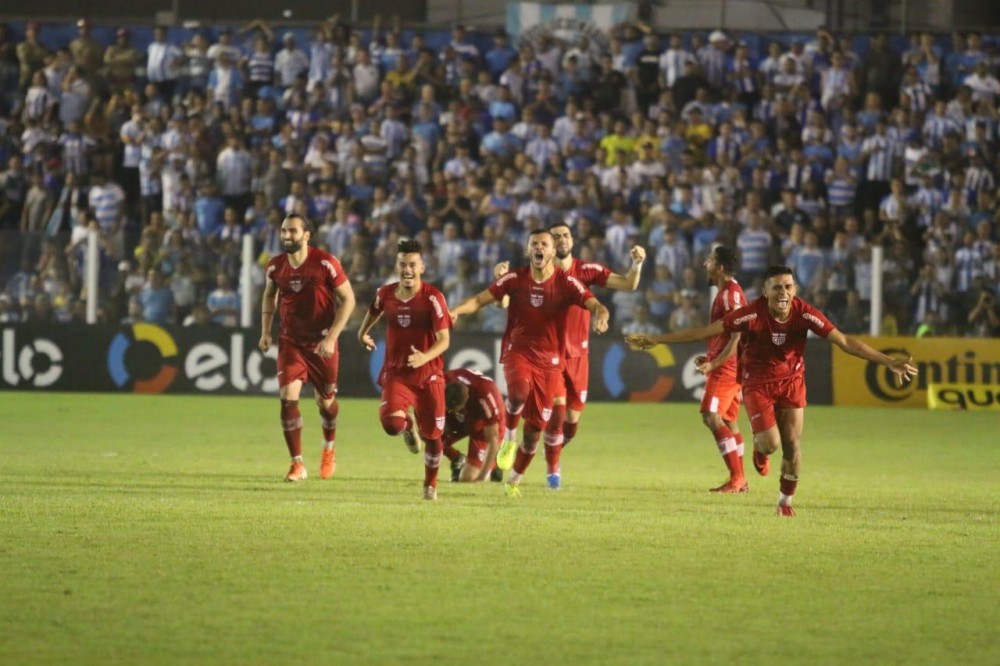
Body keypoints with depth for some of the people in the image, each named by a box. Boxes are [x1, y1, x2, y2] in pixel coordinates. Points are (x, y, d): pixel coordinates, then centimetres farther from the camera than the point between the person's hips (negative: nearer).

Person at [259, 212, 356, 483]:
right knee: (288, 397, -14)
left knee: (325, 400, 11)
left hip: (322, 342, -2)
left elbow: (348, 299, -11)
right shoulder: (275, 266, -3)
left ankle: (329, 449, 42)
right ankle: (297, 465, -8)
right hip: (291, 341, 2)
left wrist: (331, 337, -17)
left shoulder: (326, 263, -15)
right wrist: (266, 331, 8)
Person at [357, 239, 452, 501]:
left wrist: (425, 357, -35)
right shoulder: (385, 294, -1)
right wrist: (364, 332, 31)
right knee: (391, 423, -24)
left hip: (429, 375, -1)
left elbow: (444, 339, -18)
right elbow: (374, 311, 25)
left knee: (432, 435, 5)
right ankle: (408, 428, 15)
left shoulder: (432, 297, -13)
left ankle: (431, 484, 30)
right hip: (396, 373, 2)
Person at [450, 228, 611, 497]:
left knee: (535, 427, 3)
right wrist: (455, 311, -20)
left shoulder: (566, 283, -5)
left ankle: (514, 480, 24)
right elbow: (481, 299, 0)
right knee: (519, 391, -36)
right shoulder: (514, 279, -1)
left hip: (549, 360, 1)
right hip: (518, 351, -1)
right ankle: (509, 438, -7)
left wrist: (600, 316, -39)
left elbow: (594, 304, -15)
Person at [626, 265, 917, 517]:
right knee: (771, 443, -16)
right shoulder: (752, 314, -25)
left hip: (792, 381, 2)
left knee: (792, 445, 0)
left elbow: (844, 341, -19)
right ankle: (759, 449, 25)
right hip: (758, 382, -2)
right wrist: (656, 340, -20)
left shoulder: (805, 314, -21)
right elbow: (704, 331, -20)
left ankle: (786, 501, 23)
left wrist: (888, 362, -26)